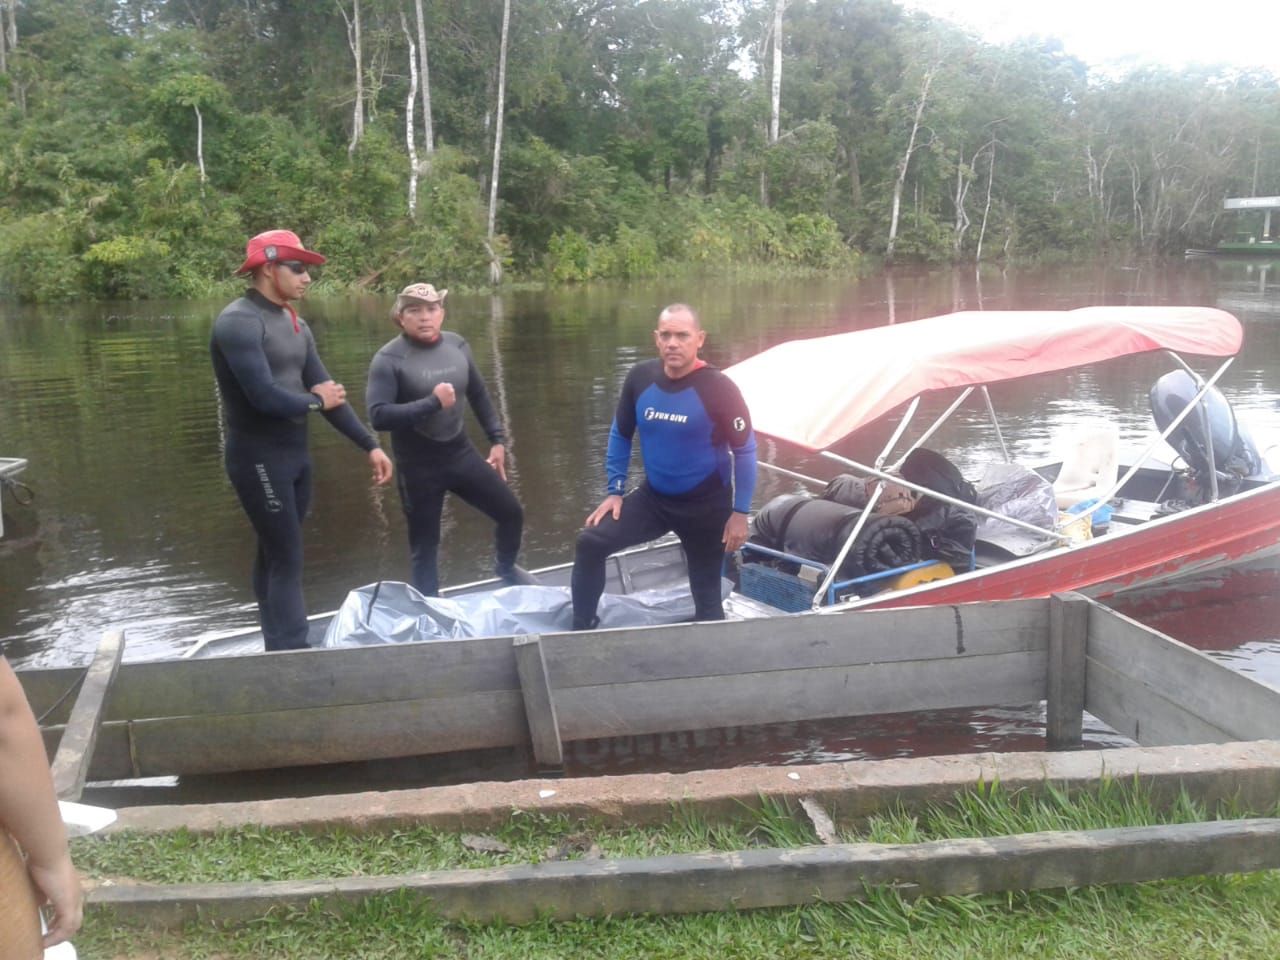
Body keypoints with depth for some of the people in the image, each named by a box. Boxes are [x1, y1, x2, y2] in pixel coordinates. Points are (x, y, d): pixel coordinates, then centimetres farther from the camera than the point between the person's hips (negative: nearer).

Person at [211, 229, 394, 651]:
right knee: (287, 559, -6)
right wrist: (315, 401, -7)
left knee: (274, 554, 16)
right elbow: (264, 396, -25)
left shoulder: (296, 324, 10)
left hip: (295, 453, 8)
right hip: (259, 458, -8)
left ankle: (279, 648, 26)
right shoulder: (239, 322, -17)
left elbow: (328, 390, 10)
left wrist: (370, 445, 6)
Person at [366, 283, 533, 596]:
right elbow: (378, 415, -25)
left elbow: (478, 395, 13)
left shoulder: (457, 345, 0)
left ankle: (505, 567, 43)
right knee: (425, 545, 7)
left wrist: (497, 439, 12)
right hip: (418, 468, -5)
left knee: (511, 512, 13)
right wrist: (433, 402, -28)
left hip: (462, 454, 5)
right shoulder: (388, 359, -15)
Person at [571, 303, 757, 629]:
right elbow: (620, 435, 7)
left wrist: (740, 512, -11)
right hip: (653, 497, 4)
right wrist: (615, 491, 4)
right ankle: (582, 629, 8)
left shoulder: (719, 388, -20)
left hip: (706, 505, -3)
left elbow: (745, 450, -11)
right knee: (590, 543, -8)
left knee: (706, 595, 8)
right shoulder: (640, 378, -9)